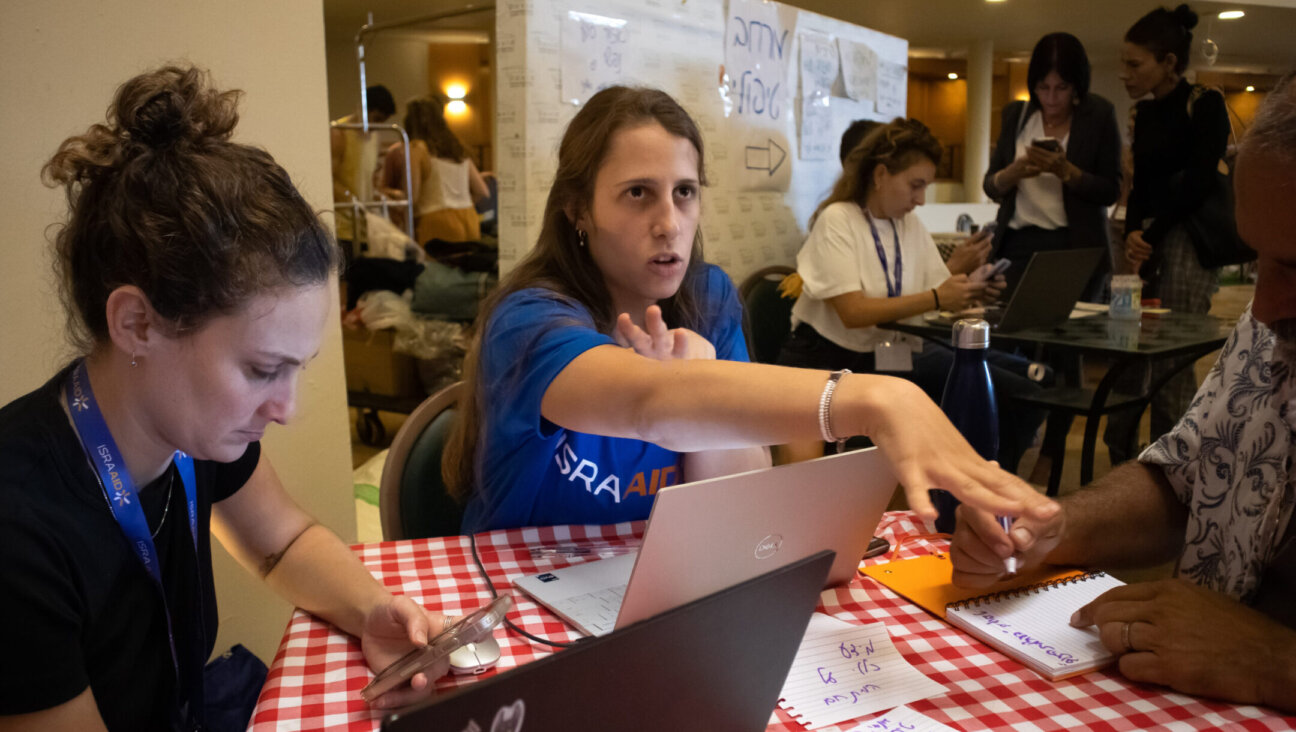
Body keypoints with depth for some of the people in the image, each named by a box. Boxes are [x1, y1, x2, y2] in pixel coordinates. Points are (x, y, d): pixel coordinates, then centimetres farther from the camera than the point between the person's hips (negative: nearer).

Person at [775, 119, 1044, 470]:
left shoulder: (910, 225, 11)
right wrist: (934, 299, -25)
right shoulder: (836, 220, -9)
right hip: (826, 358, -6)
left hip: (893, 356, 6)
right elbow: (853, 312, -21)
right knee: (803, 458, -37)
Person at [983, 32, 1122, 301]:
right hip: (1017, 245, 2)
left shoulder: (1099, 115, 2)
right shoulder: (1015, 114, 9)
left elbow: (1111, 192, -1)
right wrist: (1013, 173, -11)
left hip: (1074, 248, -2)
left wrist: (1066, 171, -16)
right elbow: (990, 186, 10)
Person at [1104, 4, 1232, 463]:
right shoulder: (1145, 114, 15)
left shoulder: (1205, 106, -5)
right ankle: (1120, 468, 11)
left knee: (1171, 365, -7)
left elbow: (1198, 183, -11)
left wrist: (1152, 232, -8)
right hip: (1149, 244, 7)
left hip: (1187, 242, -7)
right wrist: (1133, 233, -3)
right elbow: (1141, 185, 13)